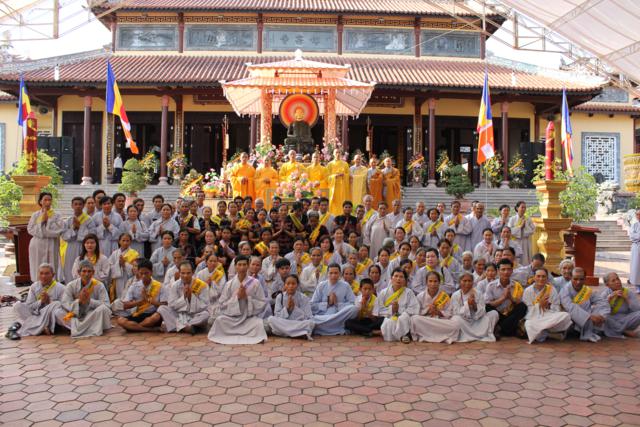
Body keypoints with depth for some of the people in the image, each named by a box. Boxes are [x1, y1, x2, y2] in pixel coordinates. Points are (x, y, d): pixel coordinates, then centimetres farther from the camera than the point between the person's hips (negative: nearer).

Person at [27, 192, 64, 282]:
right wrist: (42, 221, -8)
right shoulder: (35, 215, 7)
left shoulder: (57, 215, 2)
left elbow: (59, 229, -10)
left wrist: (48, 221, -8)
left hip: (52, 245, -1)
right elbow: (30, 229, 0)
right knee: (39, 269, 2)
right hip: (38, 245, 1)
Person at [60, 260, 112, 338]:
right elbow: (65, 304, -9)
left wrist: (89, 301, -25)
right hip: (76, 318, 2)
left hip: (93, 318, -2)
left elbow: (106, 305, -13)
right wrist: (79, 301, -26)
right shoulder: (71, 285, 0)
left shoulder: (99, 285, -5)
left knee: (103, 309, -30)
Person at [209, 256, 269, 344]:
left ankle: (232, 336, -16)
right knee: (219, 320, -24)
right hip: (232, 317, 2)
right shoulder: (229, 284, -1)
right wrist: (237, 297, -14)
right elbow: (222, 305, -1)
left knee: (259, 324, -31)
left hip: (250, 317, -1)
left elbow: (262, 304, -3)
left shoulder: (255, 283, -4)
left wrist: (247, 298, -16)